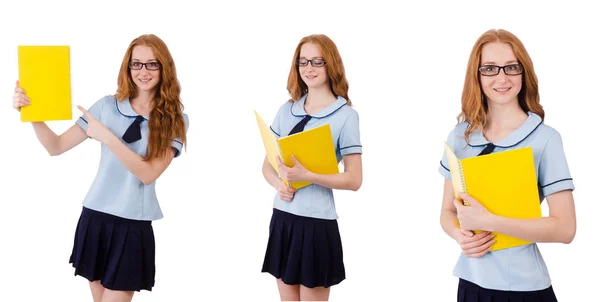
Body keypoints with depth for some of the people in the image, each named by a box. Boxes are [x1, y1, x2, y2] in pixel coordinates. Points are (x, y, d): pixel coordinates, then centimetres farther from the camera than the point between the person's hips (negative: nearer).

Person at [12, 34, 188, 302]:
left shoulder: (174, 120, -6)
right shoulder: (108, 105, 0)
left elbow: (148, 173, -16)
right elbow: (56, 147, 0)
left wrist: (107, 137, -24)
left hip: (133, 225, -3)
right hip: (95, 216, 3)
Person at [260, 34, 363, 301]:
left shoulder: (346, 115, -7)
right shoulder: (286, 110, 7)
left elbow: (354, 180, -10)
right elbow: (267, 164, 12)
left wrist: (306, 176, -22)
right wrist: (279, 184, -10)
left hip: (317, 222, -5)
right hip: (282, 218, 5)